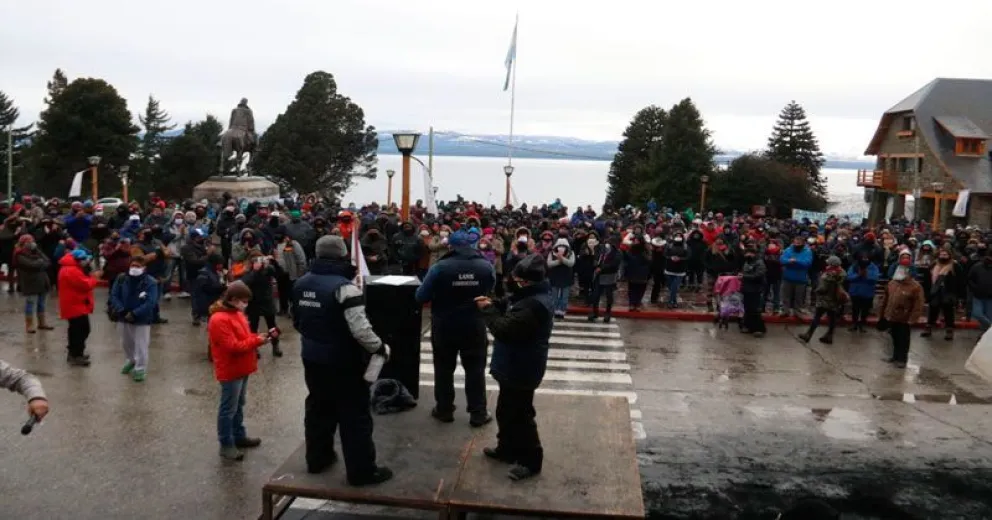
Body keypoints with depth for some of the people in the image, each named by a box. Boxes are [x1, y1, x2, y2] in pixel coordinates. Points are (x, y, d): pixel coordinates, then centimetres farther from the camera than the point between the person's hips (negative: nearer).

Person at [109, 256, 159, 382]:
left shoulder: (150, 282, -16)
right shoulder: (121, 279, -3)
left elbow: (150, 303, -21)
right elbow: (114, 295, -3)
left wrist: (134, 314, -26)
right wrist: (121, 311, -18)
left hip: (142, 320, -5)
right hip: (123, 318, 5)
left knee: (141, 345, -1)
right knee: (126, 343, 22)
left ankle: (140, 369, 11)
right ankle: (130, 361, 45)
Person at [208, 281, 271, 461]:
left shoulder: (237, 314, 9)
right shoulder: (219, 320, -21)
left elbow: (245, 338, 17)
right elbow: (233, 346, -24)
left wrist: (259, 337, -3)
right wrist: (257, 341, -21)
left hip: (241, 369, 9)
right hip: (230, 371, -9)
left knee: (239, 406, 20)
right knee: (228, 409, 0)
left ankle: (239, 436, 32)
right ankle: (226, 444, 9)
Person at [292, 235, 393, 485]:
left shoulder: (301, 284, 4)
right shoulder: (344, 287, -23)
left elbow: (297, 322, 17)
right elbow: (360, 329, -28)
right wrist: (380, 348, -13)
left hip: (312, 358, 8)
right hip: (342, 362, -7)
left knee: (318, 409, 22)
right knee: (354, 416, 3)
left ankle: (317, 459, 34)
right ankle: (362, 471, 10)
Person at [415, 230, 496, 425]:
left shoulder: (440, 267, -17)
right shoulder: (486, 266, -7)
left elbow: (421, 296, -12)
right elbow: (490, 292, 11)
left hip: (444, 327, -1)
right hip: (475, 327, 2)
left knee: (444, 369, 14)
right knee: (475, 369, 11)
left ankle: (444, 410, 24)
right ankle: (478, 413, 15)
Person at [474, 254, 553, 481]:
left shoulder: (533, 305, -30)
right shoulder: (533, 297, 6)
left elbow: (504, 329, -30)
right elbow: (509, 310, 17)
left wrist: (488, 309, -16)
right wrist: (494, 304, -3)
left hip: (521, 370, -11)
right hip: (517, 367, 11)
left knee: (520, 415, 2)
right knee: (506, 410, 23)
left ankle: (531, 460, 15)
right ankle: (508, 448, 39)